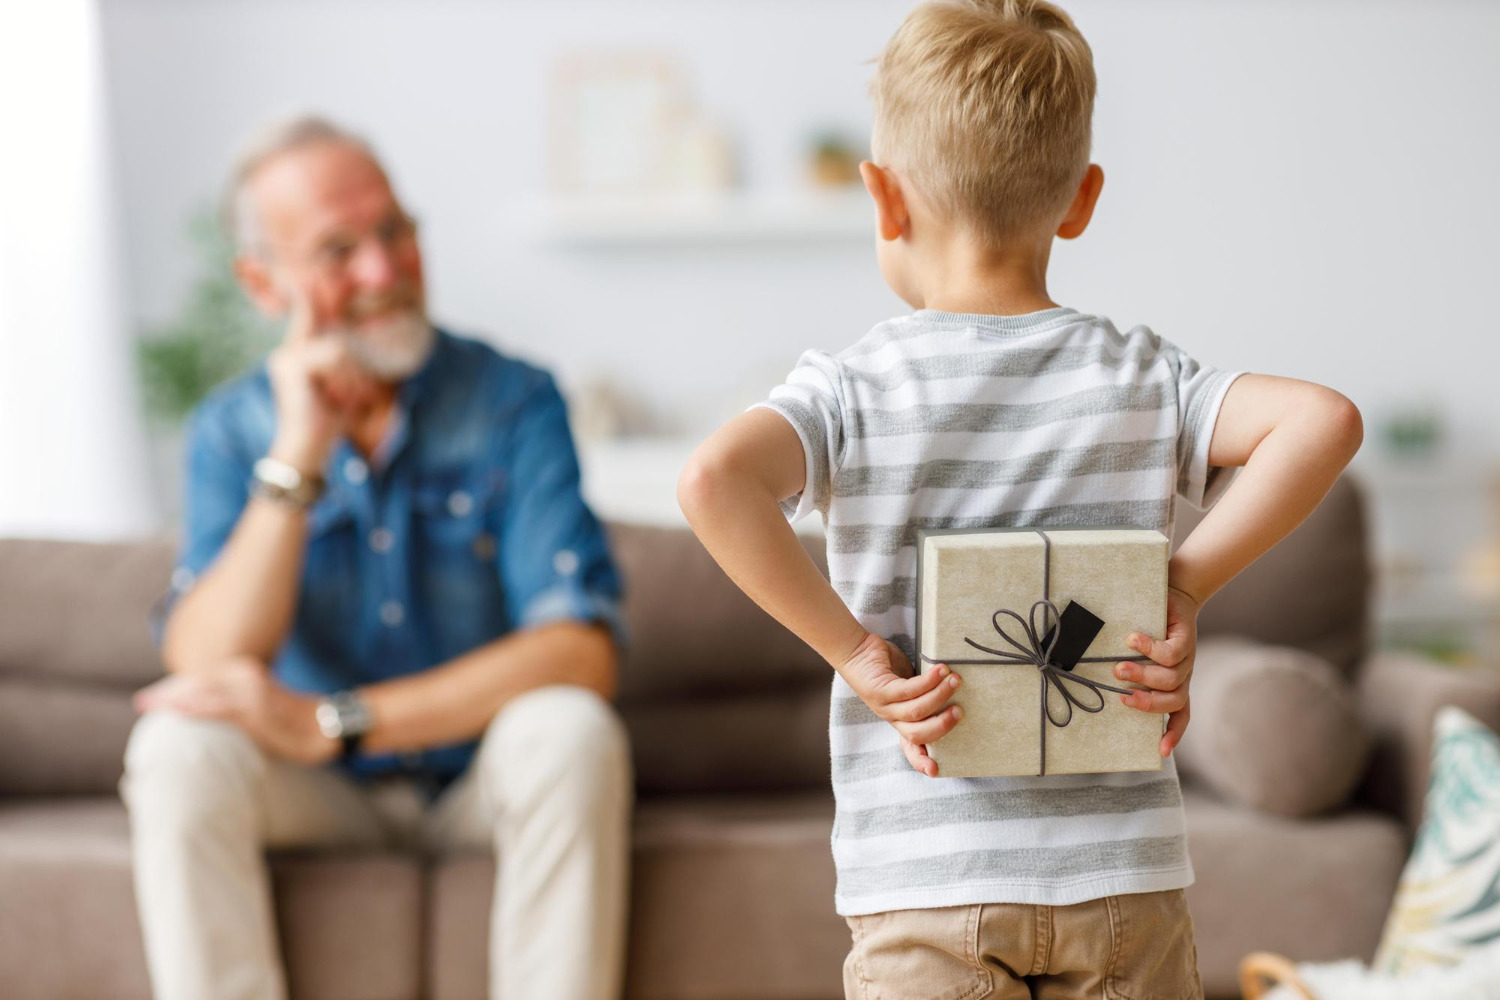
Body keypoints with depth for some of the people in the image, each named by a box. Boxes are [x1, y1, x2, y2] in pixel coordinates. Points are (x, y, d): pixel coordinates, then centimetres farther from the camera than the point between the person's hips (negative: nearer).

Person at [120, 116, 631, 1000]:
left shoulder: (513, 400, -11)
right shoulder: (233, 428, -4)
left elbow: (583, 649, -23)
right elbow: (207, 670, -17)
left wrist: (332, 723, -27)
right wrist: (300, 454, -25)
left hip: (483, 779, -1)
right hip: (323, 794, 2)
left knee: (570, 730, -32)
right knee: (177, 750, -27)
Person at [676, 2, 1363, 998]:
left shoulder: (853, 390, -7)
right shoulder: (1143, 378, -1)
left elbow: (714, 479, -25)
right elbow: (1324, 420, -14)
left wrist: (852, 648, -16)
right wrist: (1186, 588, -8)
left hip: (925, 890, -2)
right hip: (1125, 880, 2)